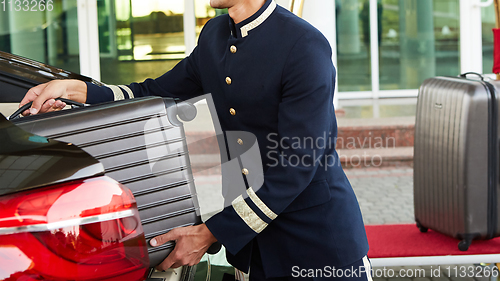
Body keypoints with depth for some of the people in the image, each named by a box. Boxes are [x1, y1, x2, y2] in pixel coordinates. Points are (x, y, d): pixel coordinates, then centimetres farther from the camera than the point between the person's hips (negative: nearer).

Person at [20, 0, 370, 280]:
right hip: (253, 237, 6)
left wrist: (211, 233, -21)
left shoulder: (306, 46, -20)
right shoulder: (213, 36, 5)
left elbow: (297, 165, -22)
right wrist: (74, 89, 0)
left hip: (319, 239, -6)